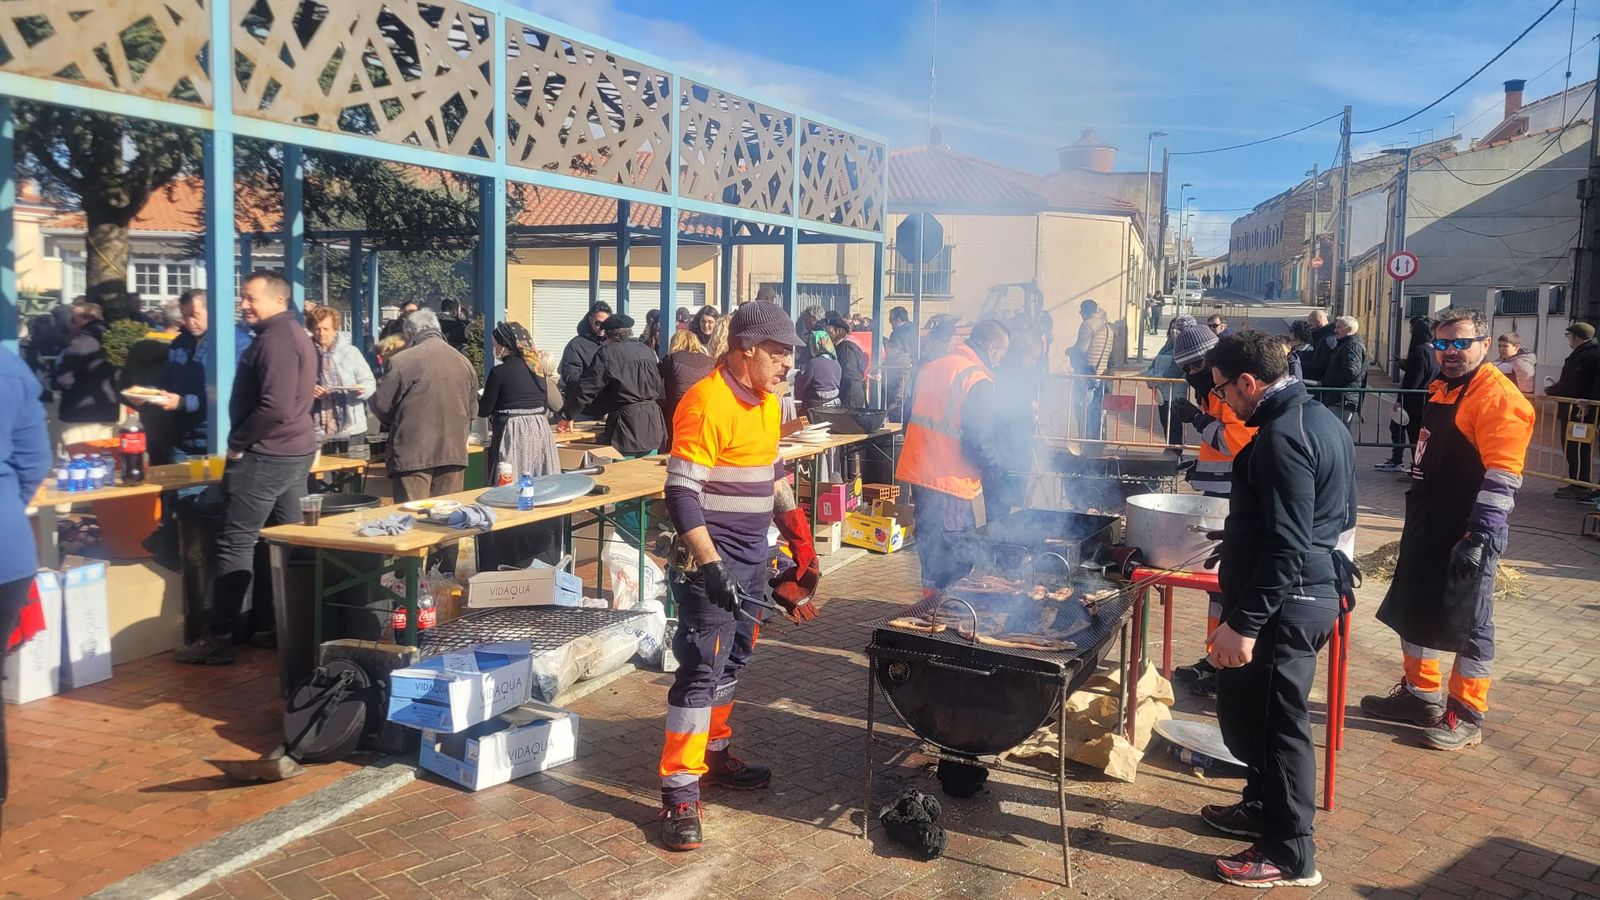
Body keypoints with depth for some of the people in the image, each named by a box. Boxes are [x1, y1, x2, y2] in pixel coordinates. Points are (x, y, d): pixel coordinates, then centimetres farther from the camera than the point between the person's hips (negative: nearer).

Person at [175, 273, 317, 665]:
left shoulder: (274, 339, -17)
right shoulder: (296, 334, 15)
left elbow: (274, 407, -26)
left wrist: (238, 442, -15)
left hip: (265, 455, -10)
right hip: (295, 451, 10)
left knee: (235, 544, -6)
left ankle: (218, 640, -2)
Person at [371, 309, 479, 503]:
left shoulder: (401, 361, -8)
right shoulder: (464, 362, 8)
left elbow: (381, 406, -1)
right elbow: (472, 409, 15)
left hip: (414, 455, -5)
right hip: (454, 454, 5)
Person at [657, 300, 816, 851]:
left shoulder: (766, 401, 10)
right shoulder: (707, 404, -19)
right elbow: (681, 494, -22)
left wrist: (796, 529, 19)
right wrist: (710, 566, -26)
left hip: (752, 556, 9)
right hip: (713, 558, -9)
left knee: (734, 657, 17)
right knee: (702, 668, -8)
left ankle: (714, 753, 33)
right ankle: (680, 792, -2)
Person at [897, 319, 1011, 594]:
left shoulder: (932, 368, 11)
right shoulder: (978, 380, -14)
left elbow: (910, 419, 18)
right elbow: (980, 439, -17)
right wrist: (999, 465, 1)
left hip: (918, 471, 8)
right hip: (949, 481, -8)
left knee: (930, 544, 19)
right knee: (957, 558, 0)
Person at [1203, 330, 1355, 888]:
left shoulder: (1282, 437, -21)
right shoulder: (1321, 419, 11)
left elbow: (1285, 545, -26)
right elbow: (1338, 516, 21)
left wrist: (1244, 623, -24)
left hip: (1285, 602, -11)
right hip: (1315, 589, 11)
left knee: (1273, 721, 1)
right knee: (1247, 708, 22)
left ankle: (1290, 856, 13)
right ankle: (1263, 807, 39)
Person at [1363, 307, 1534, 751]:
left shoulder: (1498, 397, -16)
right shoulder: (1440, 388, 13)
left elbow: (1502, 476, -23)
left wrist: (1481, 536, -27)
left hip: (1467, 534, -9)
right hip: (1428, 527, 9)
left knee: (1467, 623, 1)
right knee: (1413, 610, 17)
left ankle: (1467, 717, 13)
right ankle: (1420, 695, 32)